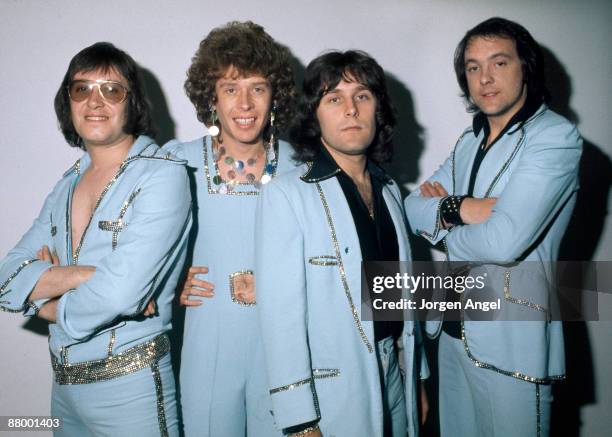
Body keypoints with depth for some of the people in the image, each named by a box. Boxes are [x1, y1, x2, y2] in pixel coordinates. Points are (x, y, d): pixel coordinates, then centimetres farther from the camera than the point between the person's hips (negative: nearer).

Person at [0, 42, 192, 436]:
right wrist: (83, 275, -18)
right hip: (64, 385, 7)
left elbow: (120, 292, -26)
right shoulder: (69, 184, 7)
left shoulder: (163, 175, -15)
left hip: (130, 387, -6)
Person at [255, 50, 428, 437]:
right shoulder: (286, 194, -14)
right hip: (331, 393, -5)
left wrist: (419, 376, 14)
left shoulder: (389, 189, 7)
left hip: (394, 375, 6)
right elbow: (281, 310, -17)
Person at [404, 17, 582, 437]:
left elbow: (503, 241, -26)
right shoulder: (470, 141, 11)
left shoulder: (555, 136, -14)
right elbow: (415, 207, 3)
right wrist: (457, 208, -18)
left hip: (511, 342, -7)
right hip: (453, 328, 7)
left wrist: (443, 227, -7)